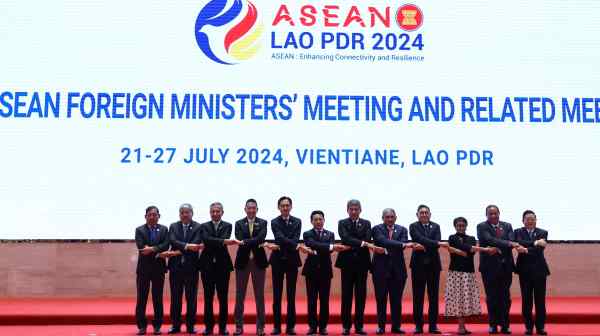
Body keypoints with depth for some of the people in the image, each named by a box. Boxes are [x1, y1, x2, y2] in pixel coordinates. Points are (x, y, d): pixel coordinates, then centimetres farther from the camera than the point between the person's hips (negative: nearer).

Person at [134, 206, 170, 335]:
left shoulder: (164, 229, 6)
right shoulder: (139, 230, 2)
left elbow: (166, 245, -9)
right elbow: (141, 247, -12)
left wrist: (152, 249, -23)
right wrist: (158, 252, -17)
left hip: (159, 268, 1)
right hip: (143, 268, -1)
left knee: (158, 298, 5)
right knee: (141, 298, 2)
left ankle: (157, 325, 13)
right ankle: (142, 326, 10)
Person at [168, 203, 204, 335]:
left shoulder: (198, 227, 0)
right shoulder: (173, 226, 7)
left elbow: (195, 245, -13)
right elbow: (172, 241, -11)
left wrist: (177, 252, -19)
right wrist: (187, 246, -26)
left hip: (191, 266, -2)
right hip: (175, 266, 2)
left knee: (191, 297, 3)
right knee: (175, 297, 7)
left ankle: (191, 325, 11)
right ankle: (175, 325, 14)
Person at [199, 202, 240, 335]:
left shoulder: (227, 226, 5)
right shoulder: (204, 226, 5)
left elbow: (224, 240, -13)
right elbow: (206, 239, -16)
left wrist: (211, 244, -19)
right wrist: (223, 241, -28)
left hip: (223, 264, 0)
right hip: (207, 264, 1)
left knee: (223, 297, 2)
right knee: (208, 297, 5)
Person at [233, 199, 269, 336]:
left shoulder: (263, 223, 3)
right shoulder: (239, 223, 5)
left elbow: (261, 238, -14)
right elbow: (240, 240, -9)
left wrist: (246, 242, -18)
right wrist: (256, 243, -16)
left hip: (258, 261, 0)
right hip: (242, 261, 1)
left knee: (259, 295, 4)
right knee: (240, 295, 5)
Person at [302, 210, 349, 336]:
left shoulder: (330, 234, 8)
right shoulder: (307, 234, 0)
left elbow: (330, 248, -11)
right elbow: (313, 244, -21)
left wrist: (317, 251, -28)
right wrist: (331, 246, -33)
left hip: (325, 270, 2)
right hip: (311, 270, -1)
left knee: (324, 300, 4)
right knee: (312, 300, 2)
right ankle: (312, 326, 9)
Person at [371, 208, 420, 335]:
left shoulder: (402, 229, 8)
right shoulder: (377, 229, -1)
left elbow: (403, 244, -8)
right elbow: (384, 241, -19)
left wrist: (386, 249, -18)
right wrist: (404, 244, -30)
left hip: (397, 268, 2)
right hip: (381, 268, -2)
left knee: (396, 299, 6)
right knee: (381, 298, 4)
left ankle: (396, 326, 14)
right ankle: (381, 326, 13)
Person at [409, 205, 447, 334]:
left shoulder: (436, 226, 10)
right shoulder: (413, 226, 2)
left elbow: (437, 242, -6)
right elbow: (420, 239, -16)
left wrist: (424, 247, -19)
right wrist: (437, 243, -24)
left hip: (433, 264, 2)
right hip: (418, 264, -2)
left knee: (434, 295, 3)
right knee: (418, 296, 1)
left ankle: (433, 325, 9)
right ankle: (418, 325, 7)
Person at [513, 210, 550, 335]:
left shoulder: (543, 233, 5)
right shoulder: (518, 232, 4)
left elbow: (540, 249, -11)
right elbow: (519, 243, -18)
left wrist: (526, 250, -19)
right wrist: (535, 243, -28)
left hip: (539, 269, 0)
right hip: (525, 270, 0)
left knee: (540, 300, 2)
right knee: (526, 300, 3)